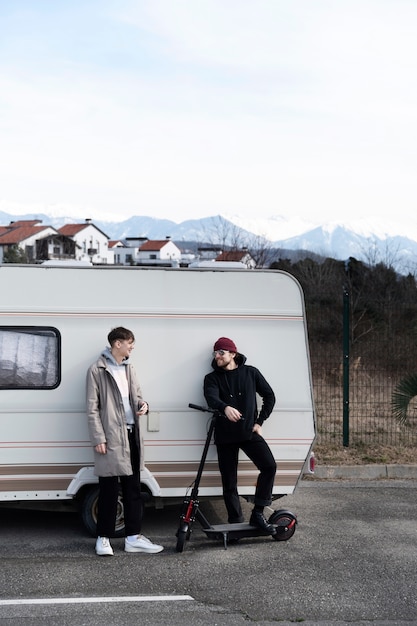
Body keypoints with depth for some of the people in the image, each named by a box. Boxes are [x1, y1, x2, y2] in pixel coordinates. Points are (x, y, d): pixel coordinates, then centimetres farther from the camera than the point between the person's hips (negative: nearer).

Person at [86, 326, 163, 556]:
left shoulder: (129, 368, 15)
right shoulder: (97, 370, -6)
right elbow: (92, 408, -8)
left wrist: (143, 405, -4)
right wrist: (98, 438, -14)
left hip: (130, 434, 7)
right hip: (110, 437, -7)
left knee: (133, 487, 9)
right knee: (108, 490, 0)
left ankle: (133, 537, 15)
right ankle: (103, 537, 10)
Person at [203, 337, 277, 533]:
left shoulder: (250, 373, 7)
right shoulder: (212, 378, 4)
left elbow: (269, 396, 12)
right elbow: (211, 399, -17)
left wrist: (259, 422, 3)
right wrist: (225, 408, -40)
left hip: (249, 431, 0)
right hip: (225, 436, 0)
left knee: (269, 466, -19)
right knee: (229, 482, 1)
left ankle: (258, 514, -11)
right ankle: (235, 523, 11)